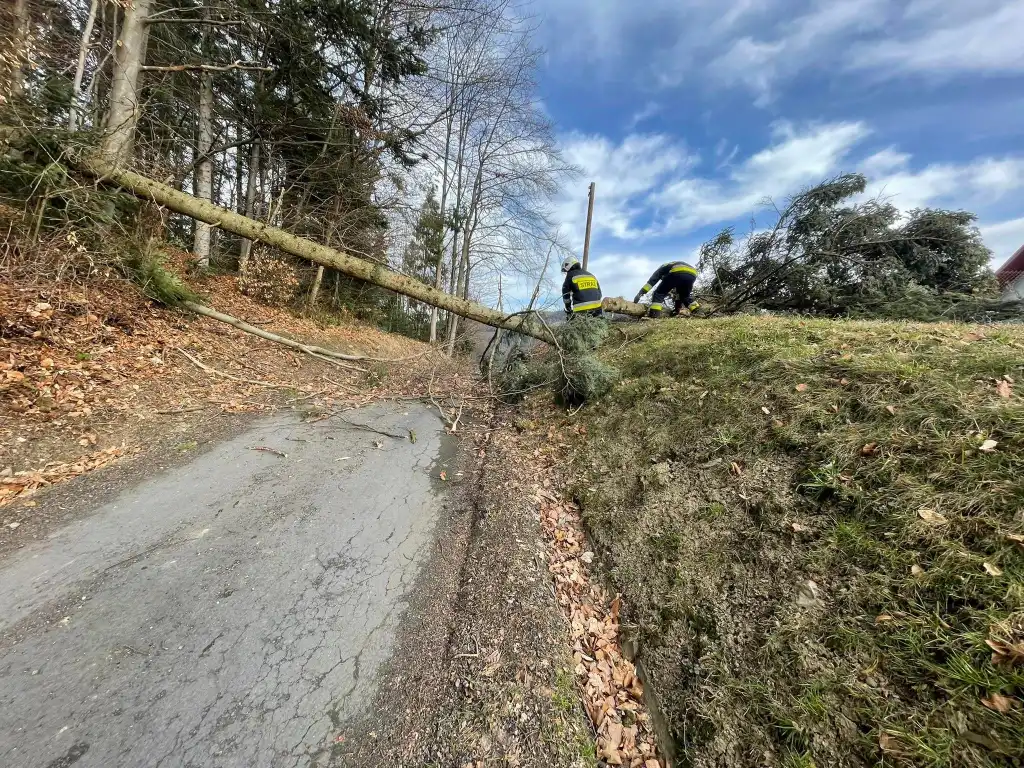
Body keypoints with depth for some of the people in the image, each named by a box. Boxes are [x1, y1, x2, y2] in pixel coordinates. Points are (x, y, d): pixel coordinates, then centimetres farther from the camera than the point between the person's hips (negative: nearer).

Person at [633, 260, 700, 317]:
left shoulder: (664, 267, 36)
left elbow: (652, 280, 20)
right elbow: (679, 292, 46)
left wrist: (640, 293, 14)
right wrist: (678, 309, 49)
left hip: (677, 273, -5)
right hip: (692, 275, 5)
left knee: (659, 293, 8)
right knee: (686, 296, 29)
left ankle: (654, 313, -8)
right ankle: (697, 311, 13)